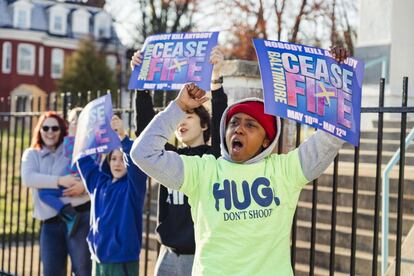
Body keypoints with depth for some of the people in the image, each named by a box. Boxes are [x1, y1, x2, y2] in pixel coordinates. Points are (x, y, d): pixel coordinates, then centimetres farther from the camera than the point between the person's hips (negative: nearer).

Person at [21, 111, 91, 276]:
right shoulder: (31, 154, 11)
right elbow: (27, 178, -9)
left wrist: (84, 185, -23)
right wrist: (60, 181, -19)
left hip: (79, 216, -2)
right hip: (50, 221, 2)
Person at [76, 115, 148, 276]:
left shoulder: (133, 186, -6)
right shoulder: (99, 183, 10)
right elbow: (84, 159, 15)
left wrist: (122, 136, -36)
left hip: (123, 259, -6)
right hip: (99, 257, 6)